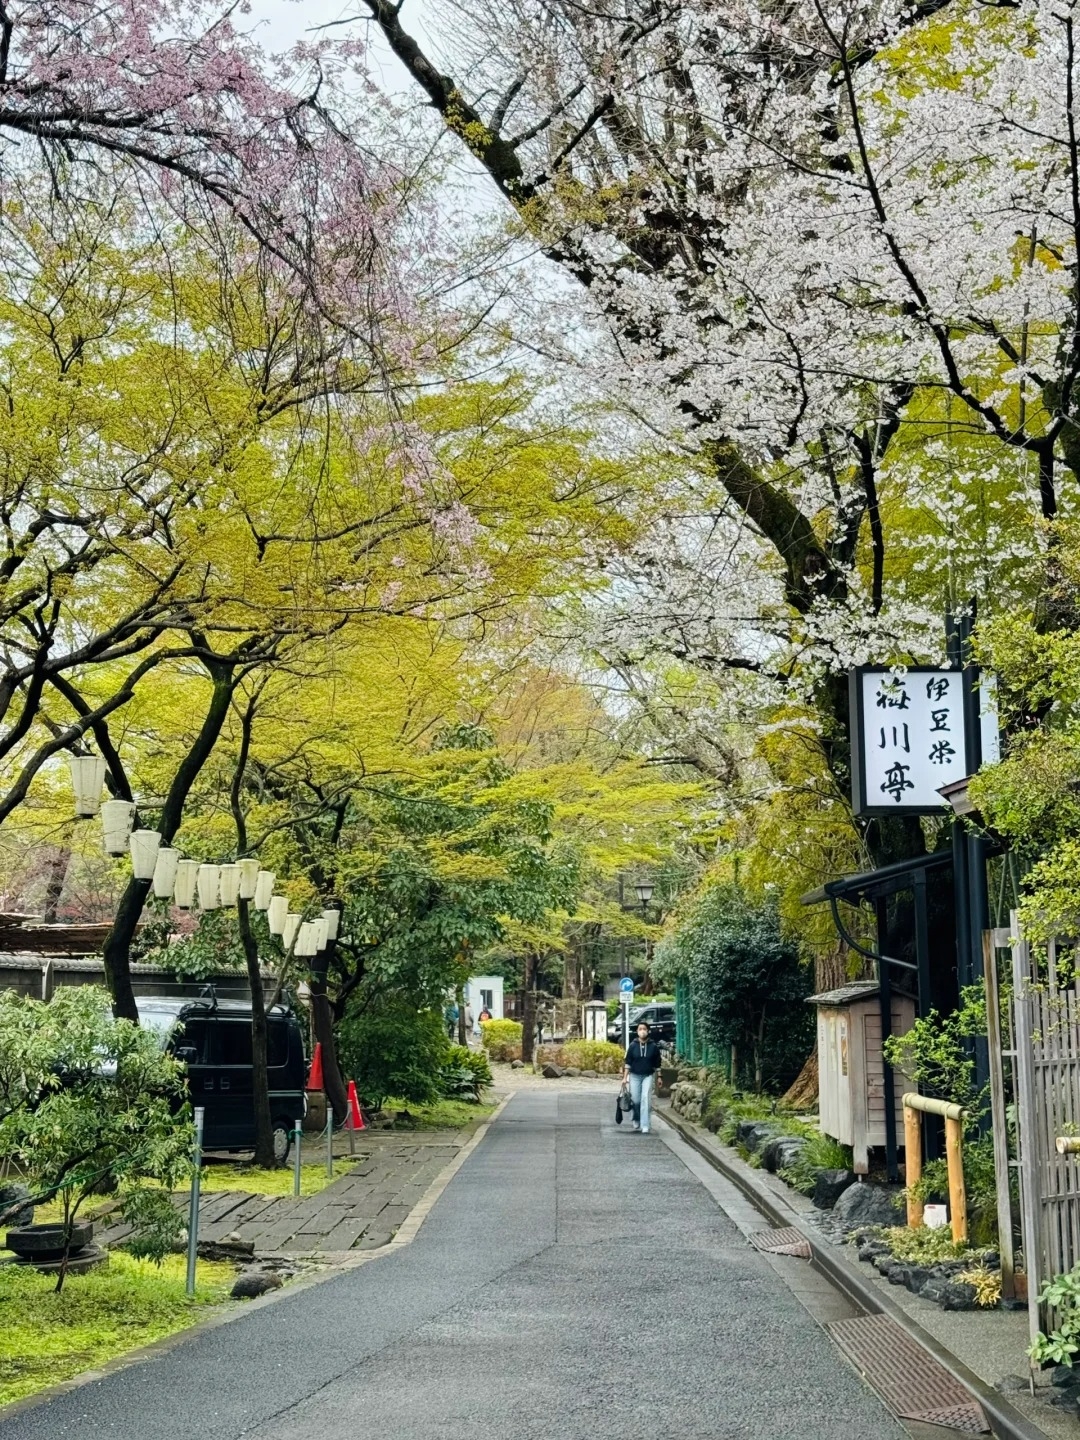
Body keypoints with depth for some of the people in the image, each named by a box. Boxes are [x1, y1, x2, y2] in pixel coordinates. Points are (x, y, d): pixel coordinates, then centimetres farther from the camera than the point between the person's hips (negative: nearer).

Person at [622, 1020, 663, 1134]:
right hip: (635, 1076, 1)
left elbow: (657, 1063, 5)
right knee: (635, 1100, 2)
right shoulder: (633, 1045, -2)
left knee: (645, 1099, -12)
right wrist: (625, 1077, -3)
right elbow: (628, 1062, 1)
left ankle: (645, 1126, -11)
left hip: (648, 1076, -1)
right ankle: (636, 1120, 31)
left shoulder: (653, 1046, -2)